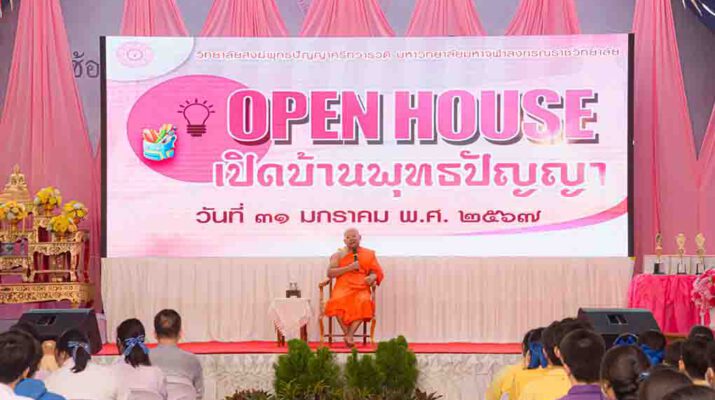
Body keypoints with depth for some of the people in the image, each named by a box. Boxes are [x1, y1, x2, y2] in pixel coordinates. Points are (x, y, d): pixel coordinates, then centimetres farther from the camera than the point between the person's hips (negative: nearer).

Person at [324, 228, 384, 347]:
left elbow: (376, 271, 15)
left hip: (361, 288, 0)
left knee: (364, 301, -35)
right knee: (338, 302, -35)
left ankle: (349, 335, -33)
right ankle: (347, 334, -26)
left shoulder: (369, 254, 18)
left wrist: (372, 277, -9)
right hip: (343, 287, 0)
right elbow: (330, 273, 3)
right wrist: (349, 268, -6)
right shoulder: (338, 255, 15)